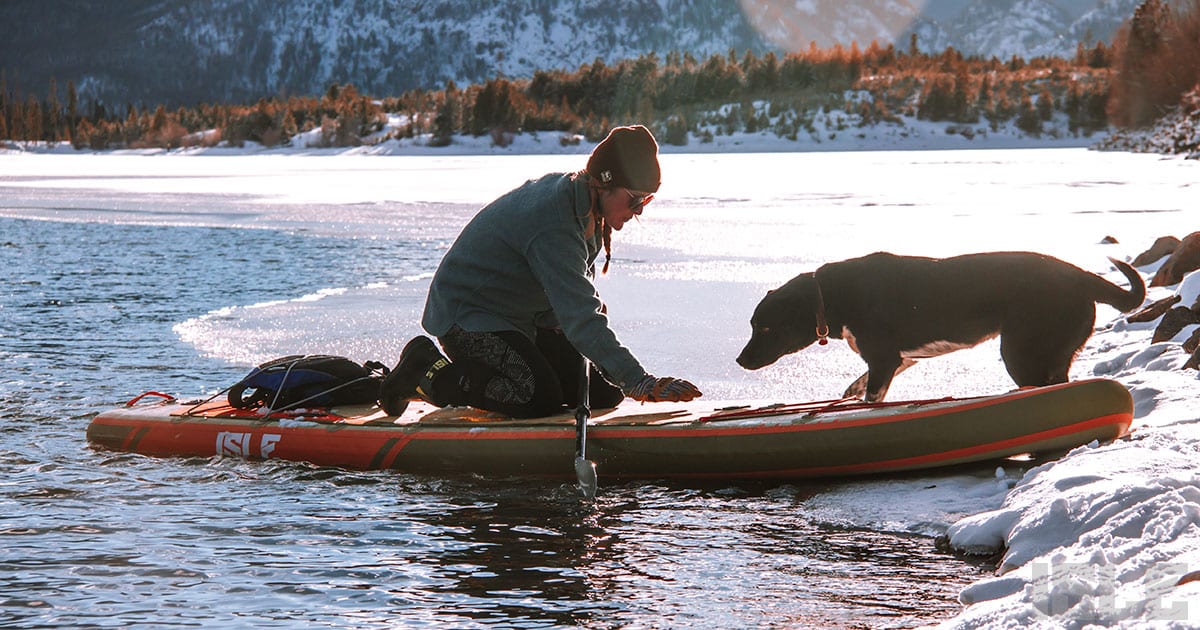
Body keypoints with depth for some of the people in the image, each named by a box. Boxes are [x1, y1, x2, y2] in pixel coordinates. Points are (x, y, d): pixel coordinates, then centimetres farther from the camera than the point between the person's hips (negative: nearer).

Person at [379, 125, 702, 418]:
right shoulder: (552, 226, -32)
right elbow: (581, 320, -37)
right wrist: (641, 383, -42)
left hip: (527, 319, 10)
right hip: (467, 318, -10)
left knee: (605, 393, 1)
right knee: (538, 400, -27)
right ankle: (428, 373, -6)